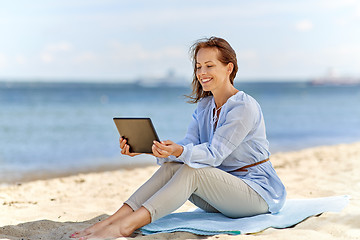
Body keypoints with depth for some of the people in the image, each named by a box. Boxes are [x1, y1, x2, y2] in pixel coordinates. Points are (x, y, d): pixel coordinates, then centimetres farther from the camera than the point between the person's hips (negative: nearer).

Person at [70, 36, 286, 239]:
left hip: (259, 192, -7)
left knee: (191, 171, -30)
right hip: (221, 192, 7)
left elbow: (214, 154, -24)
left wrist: (179, 151, -43)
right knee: (171, 167, -18)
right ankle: (112, 220, -30)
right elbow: (188, 145, -4)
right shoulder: (204, 106, 10)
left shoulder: (245, 107, -16)